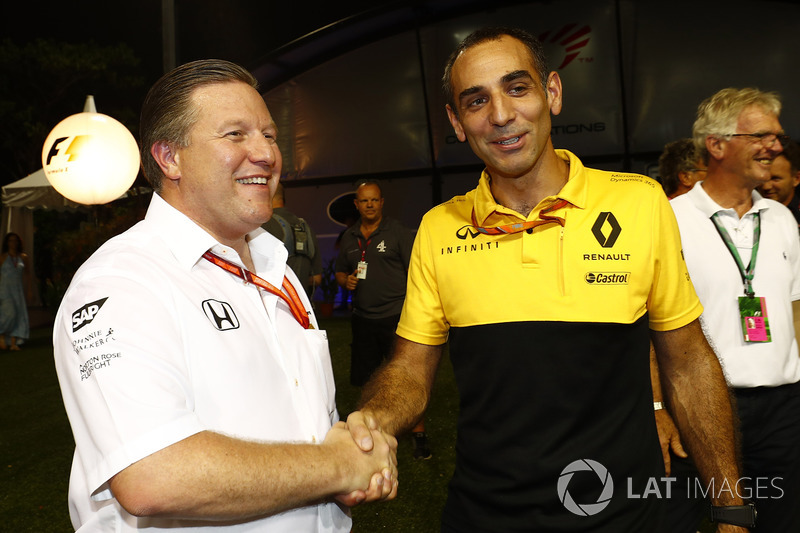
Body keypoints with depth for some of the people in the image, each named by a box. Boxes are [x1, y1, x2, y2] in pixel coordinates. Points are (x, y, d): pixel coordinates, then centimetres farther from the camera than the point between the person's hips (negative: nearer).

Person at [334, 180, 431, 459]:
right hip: (363, 318, 5)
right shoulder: (349, 237, 12)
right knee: (365, 378, 13)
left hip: (397, 314, -5)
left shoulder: (397, 232, -3)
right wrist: (346, 281, -1)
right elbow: (340, 272, 23)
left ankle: (418, 432, 8)